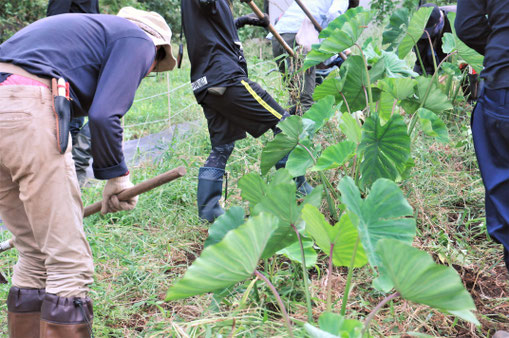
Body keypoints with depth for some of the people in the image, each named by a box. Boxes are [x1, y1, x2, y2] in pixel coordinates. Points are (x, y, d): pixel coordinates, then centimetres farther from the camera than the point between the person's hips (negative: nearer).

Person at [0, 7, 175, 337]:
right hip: (28, 114, -9)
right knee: (70, 262, -3)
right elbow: (104, 115, -8)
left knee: (36, 257, 16)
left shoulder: (93, 28, 33)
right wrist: (117, 175, 5)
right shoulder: (139, 40, 8)